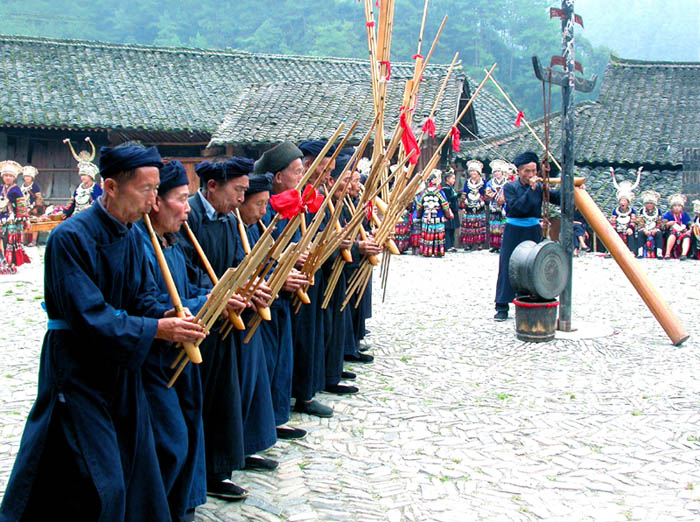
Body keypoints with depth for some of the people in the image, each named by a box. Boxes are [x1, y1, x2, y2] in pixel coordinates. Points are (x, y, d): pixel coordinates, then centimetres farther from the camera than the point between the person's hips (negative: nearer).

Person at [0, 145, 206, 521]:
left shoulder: (131, 235, 5)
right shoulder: (70, 237, -20)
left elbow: (143, 296, 8)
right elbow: (87, 315, -25)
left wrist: (166, 314, -15)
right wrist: (155, 329, -26)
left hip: (121, 370, 8)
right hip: (77, 373, -8)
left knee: (133, 474, 15)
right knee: (95, 488, -4)